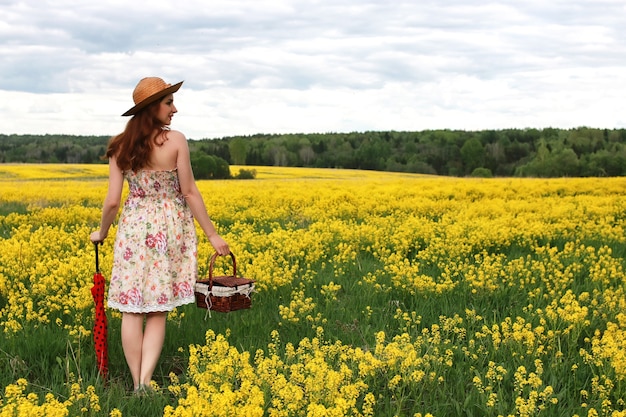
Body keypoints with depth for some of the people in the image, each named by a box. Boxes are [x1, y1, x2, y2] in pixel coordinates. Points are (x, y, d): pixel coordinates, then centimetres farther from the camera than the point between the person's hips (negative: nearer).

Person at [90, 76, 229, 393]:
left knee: (132, 310, 7)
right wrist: (213, 235, -2)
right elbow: (189, 192, -9)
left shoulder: (121, 146, -1)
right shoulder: (176, 140, -10)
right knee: (158, 311, 5)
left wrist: (102, 233, 16)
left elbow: (112, 200, -2)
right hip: (168, 228, -2)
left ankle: (137, 384, 9)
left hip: (134, 227, 2)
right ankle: (146, 381, -7)